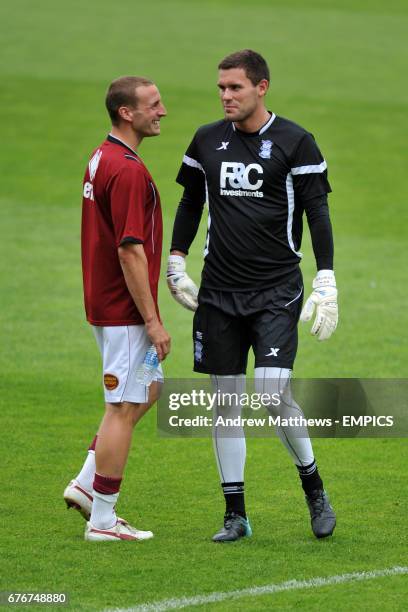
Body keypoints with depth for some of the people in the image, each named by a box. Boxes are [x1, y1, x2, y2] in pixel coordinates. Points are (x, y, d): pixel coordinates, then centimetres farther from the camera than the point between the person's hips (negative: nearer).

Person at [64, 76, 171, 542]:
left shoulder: (102, 158, 12)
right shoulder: (128, 170, -20)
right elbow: (130, 250, -23)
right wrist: (152, 321, -20)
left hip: (105, 304, 10)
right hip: (124, 310, -10)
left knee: (148, 390, 21)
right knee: (124, 407, -3)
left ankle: (87, 483, 18)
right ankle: (103, 518, 3)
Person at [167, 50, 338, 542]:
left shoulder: (295, 142, -4)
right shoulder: (207, 140, 8)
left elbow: (317, 212, -4)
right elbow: (190, 204, 19)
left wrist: (326, 284, -10)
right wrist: (176, 266, 14)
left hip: (277, 289, -4)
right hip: (219, 290, 4)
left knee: (273, 392, -15)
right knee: (226, 400, 3)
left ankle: (313, 486, 9)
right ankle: (235, 514, 10)